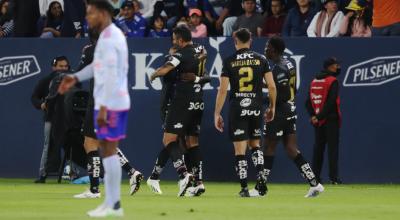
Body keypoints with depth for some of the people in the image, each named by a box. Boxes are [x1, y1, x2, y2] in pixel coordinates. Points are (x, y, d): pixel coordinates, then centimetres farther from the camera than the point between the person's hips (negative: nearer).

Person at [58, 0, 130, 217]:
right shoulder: (111, 35, 15)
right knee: (107, 151, 13)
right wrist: (75, 78, 16)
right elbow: (98, 65, 26)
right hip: (115, 102, 10)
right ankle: (112, 202, 16)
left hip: (110, 104, -10)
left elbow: (111, 75, -22)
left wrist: (103, 107, -24)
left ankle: (113, 204, -4)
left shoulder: (109, 39, -17)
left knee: (109, 151, -6)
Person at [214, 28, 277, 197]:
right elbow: (272, 86, 1)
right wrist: (272, 107, 15)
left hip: (237, 110, -2)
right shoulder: (261, 60, 3)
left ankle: (244, 188, -1)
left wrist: (217, 114, 0)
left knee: (240, 150, 2)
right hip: (256, 108, 2)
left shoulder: (229, 62, -2)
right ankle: (260, 175, -2)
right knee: (255, 145, 19)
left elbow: (223, 90, -5)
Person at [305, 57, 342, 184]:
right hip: (331, 120, -6)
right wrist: (320, 116, -15)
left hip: (317, 121, 6)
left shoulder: (314, 81, 11)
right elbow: (331, 102, -18)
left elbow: (308, 102, 8)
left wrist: (313, 115, 1)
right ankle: (334, 177, -7)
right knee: (333, 147, -3)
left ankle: (315, 177, 10)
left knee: (318, 148, 11)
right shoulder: (333, 81, -9)